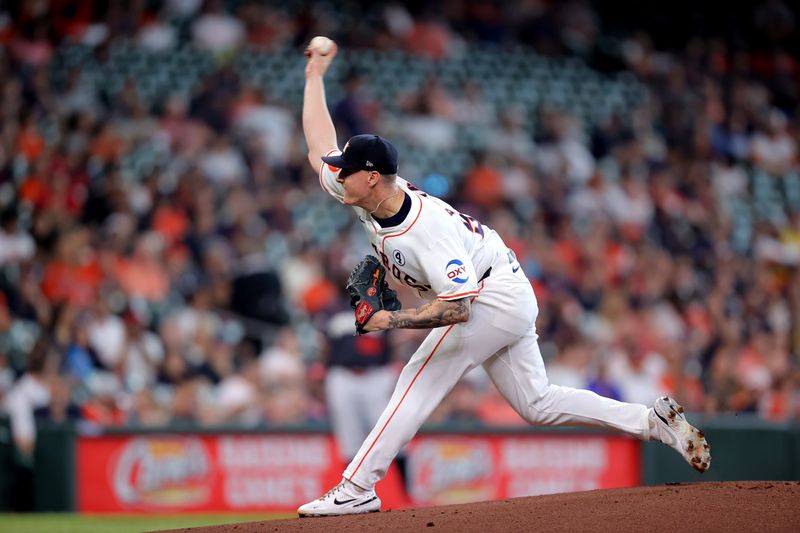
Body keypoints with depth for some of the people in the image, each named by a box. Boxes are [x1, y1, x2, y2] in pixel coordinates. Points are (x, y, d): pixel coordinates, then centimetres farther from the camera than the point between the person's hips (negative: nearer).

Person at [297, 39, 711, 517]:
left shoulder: (427, 230, -33)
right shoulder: (365, 194, -8)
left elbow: (457, 308, -35)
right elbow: (320, 147, 5)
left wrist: (393, 320, -37)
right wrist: (316, 76, 8)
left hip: (495, 296, -10)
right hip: (506, 299, 10)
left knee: (420, 382, -14)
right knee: (537, 403, 10)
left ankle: (357, 489, -14)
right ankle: (654, 421, 10)